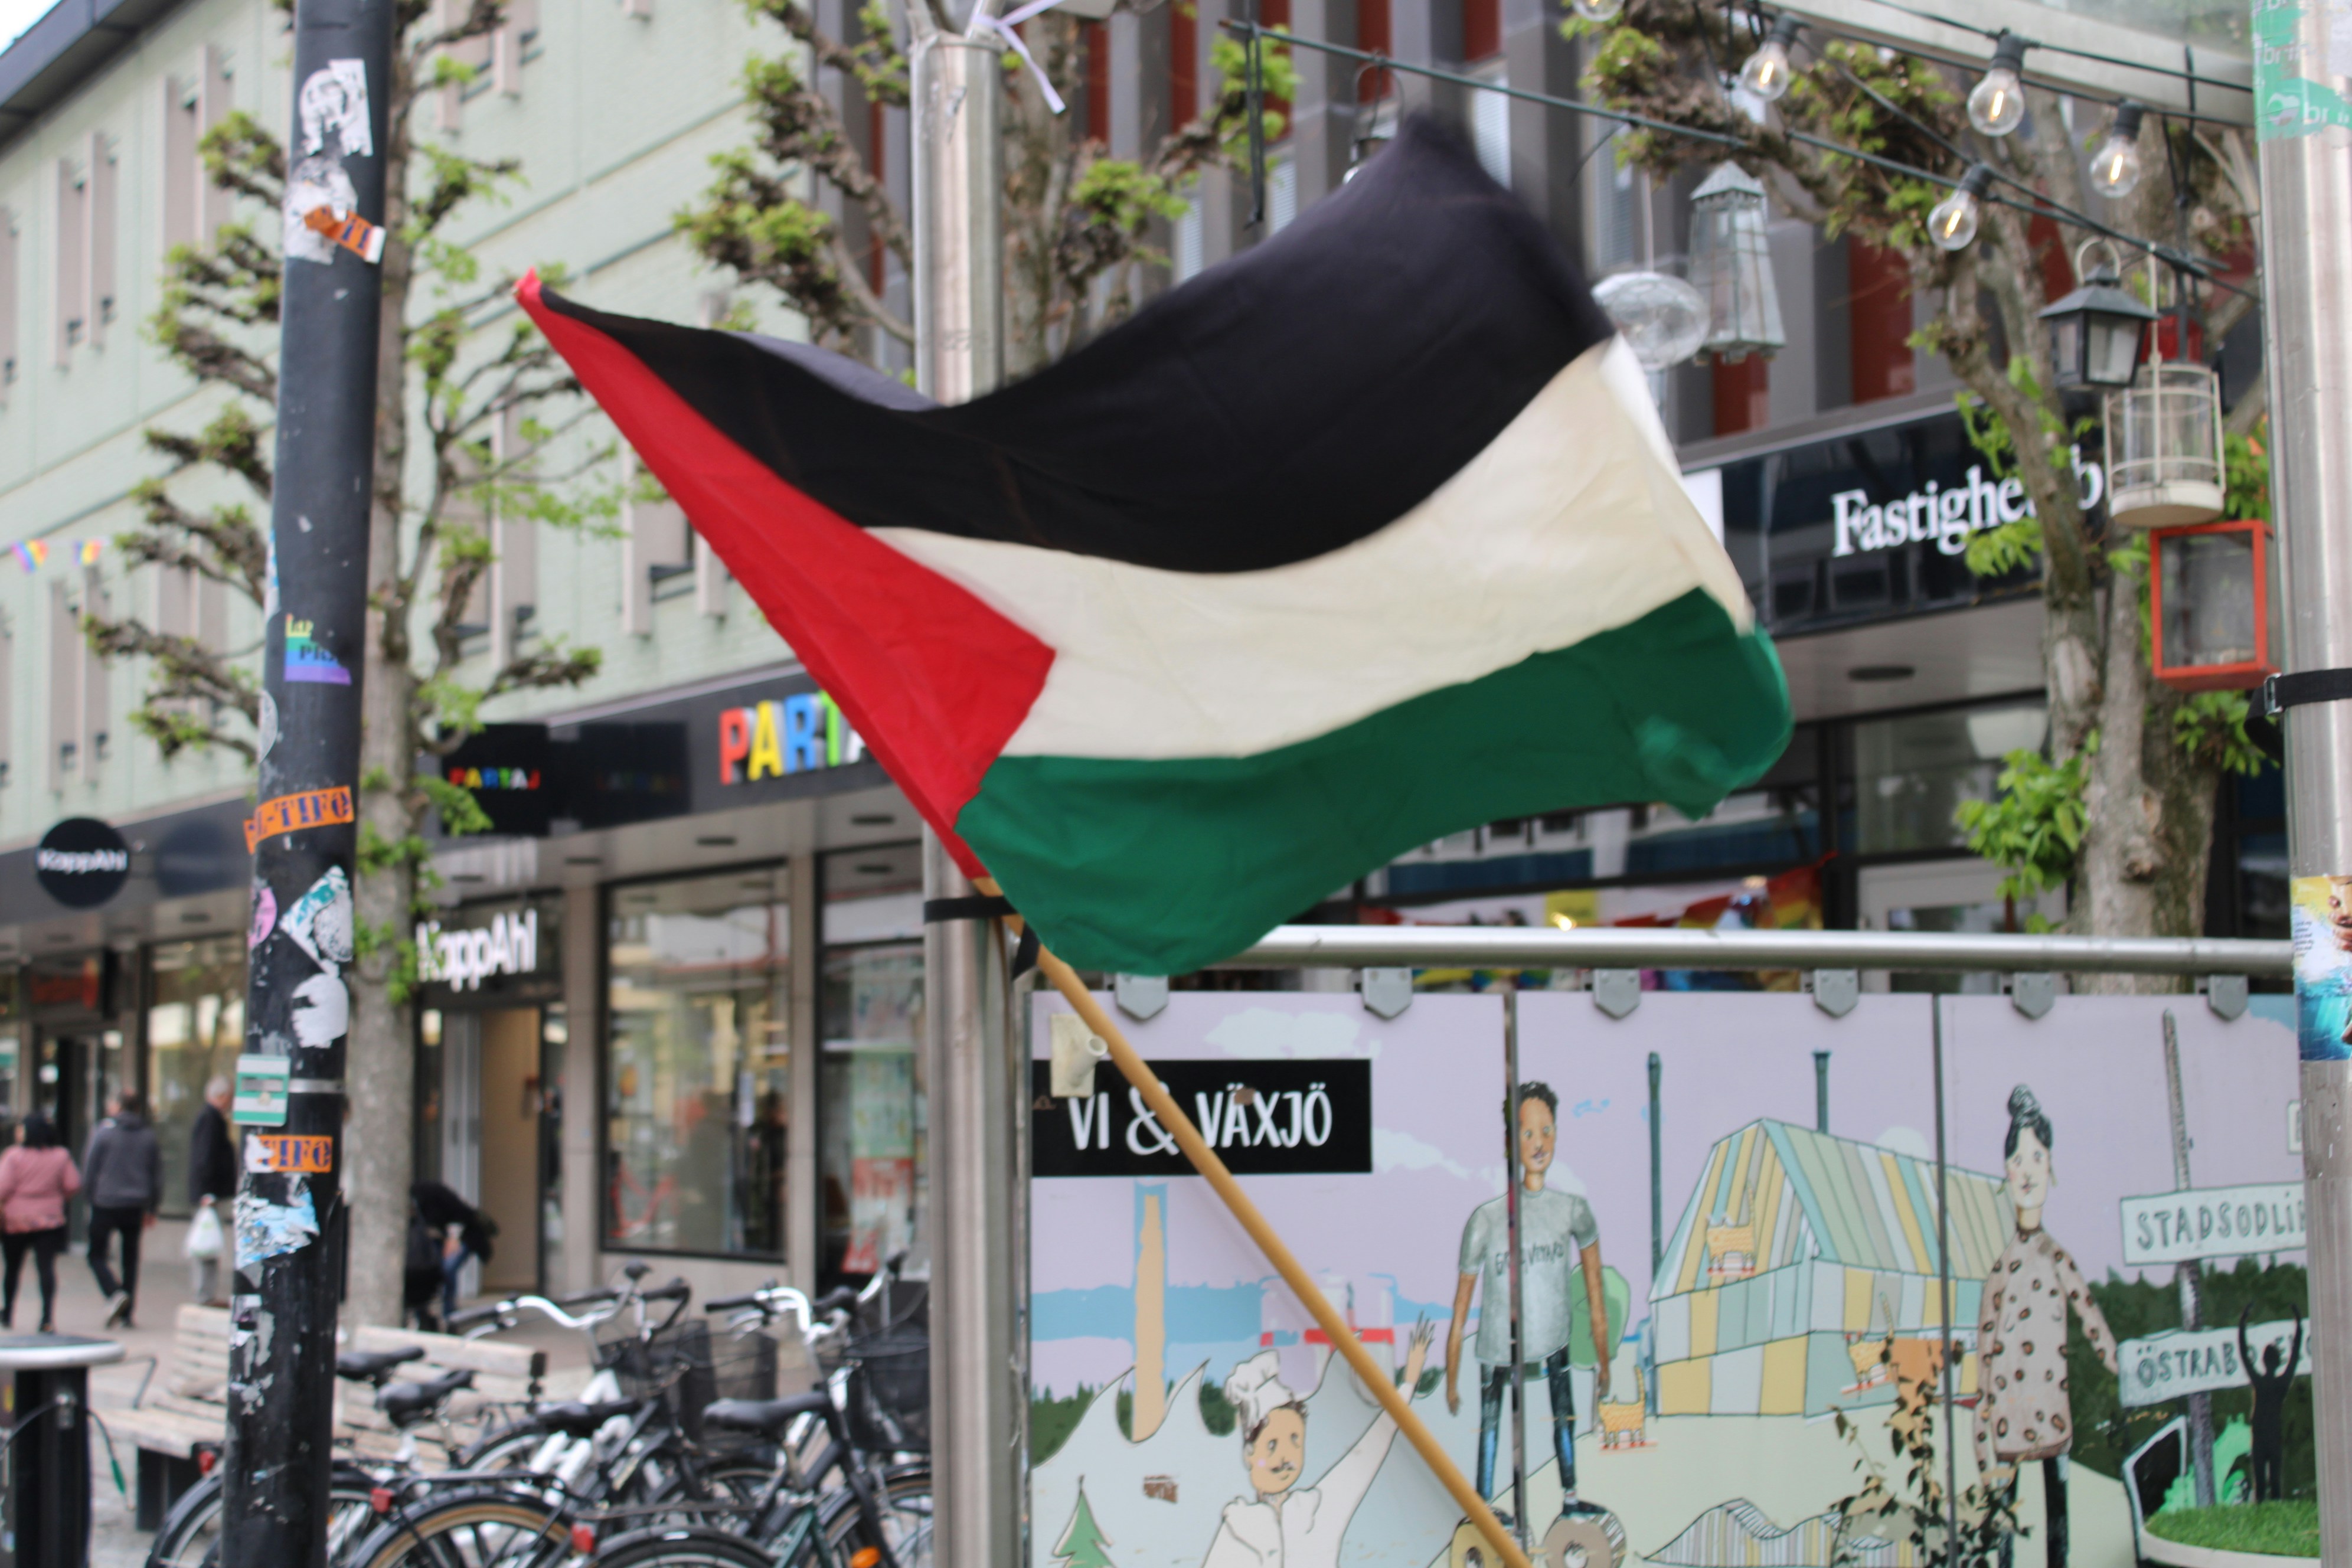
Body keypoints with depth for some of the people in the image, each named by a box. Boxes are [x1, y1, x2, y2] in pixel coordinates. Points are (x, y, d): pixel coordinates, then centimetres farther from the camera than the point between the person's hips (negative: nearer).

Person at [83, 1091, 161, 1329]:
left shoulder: (103, 1131, -6)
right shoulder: (148, 1135, 5)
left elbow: (89, 1169, -5)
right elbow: (157, 1174, 9)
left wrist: (91, 1196, 10)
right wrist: (150, 1208, 18)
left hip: (106, 1203, -4)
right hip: (135, 1206, 4)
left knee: (96, 1255, 5)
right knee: (130, 1258, 10)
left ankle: (115, 1293, -20)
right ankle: (126, 1314, 7)